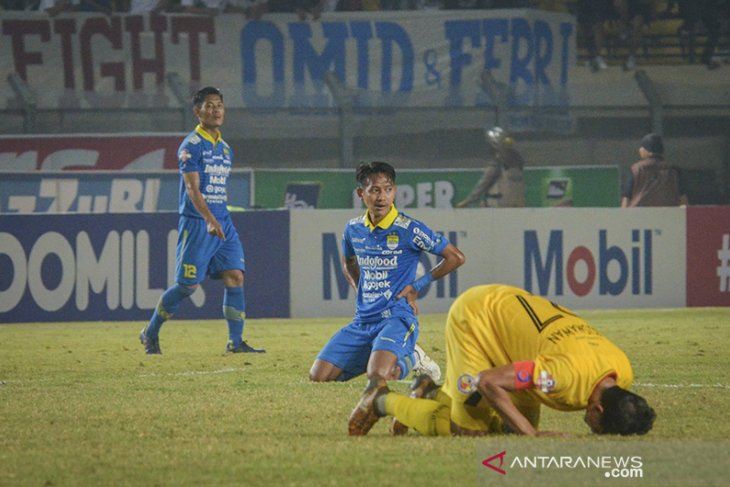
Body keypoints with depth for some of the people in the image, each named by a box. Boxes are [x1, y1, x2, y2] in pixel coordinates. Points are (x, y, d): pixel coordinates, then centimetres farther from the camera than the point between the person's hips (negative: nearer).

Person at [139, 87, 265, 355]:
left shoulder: (225, 149, 15)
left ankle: (235, 342, -2)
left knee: (235, 276, -5)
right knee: (188, 284, -5)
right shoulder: (191, 146, -9)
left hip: (223, 223, 7)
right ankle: (150, 333, 13)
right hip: (196, 222, -7)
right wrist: (209, 220, -31)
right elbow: (193, 189, -18)